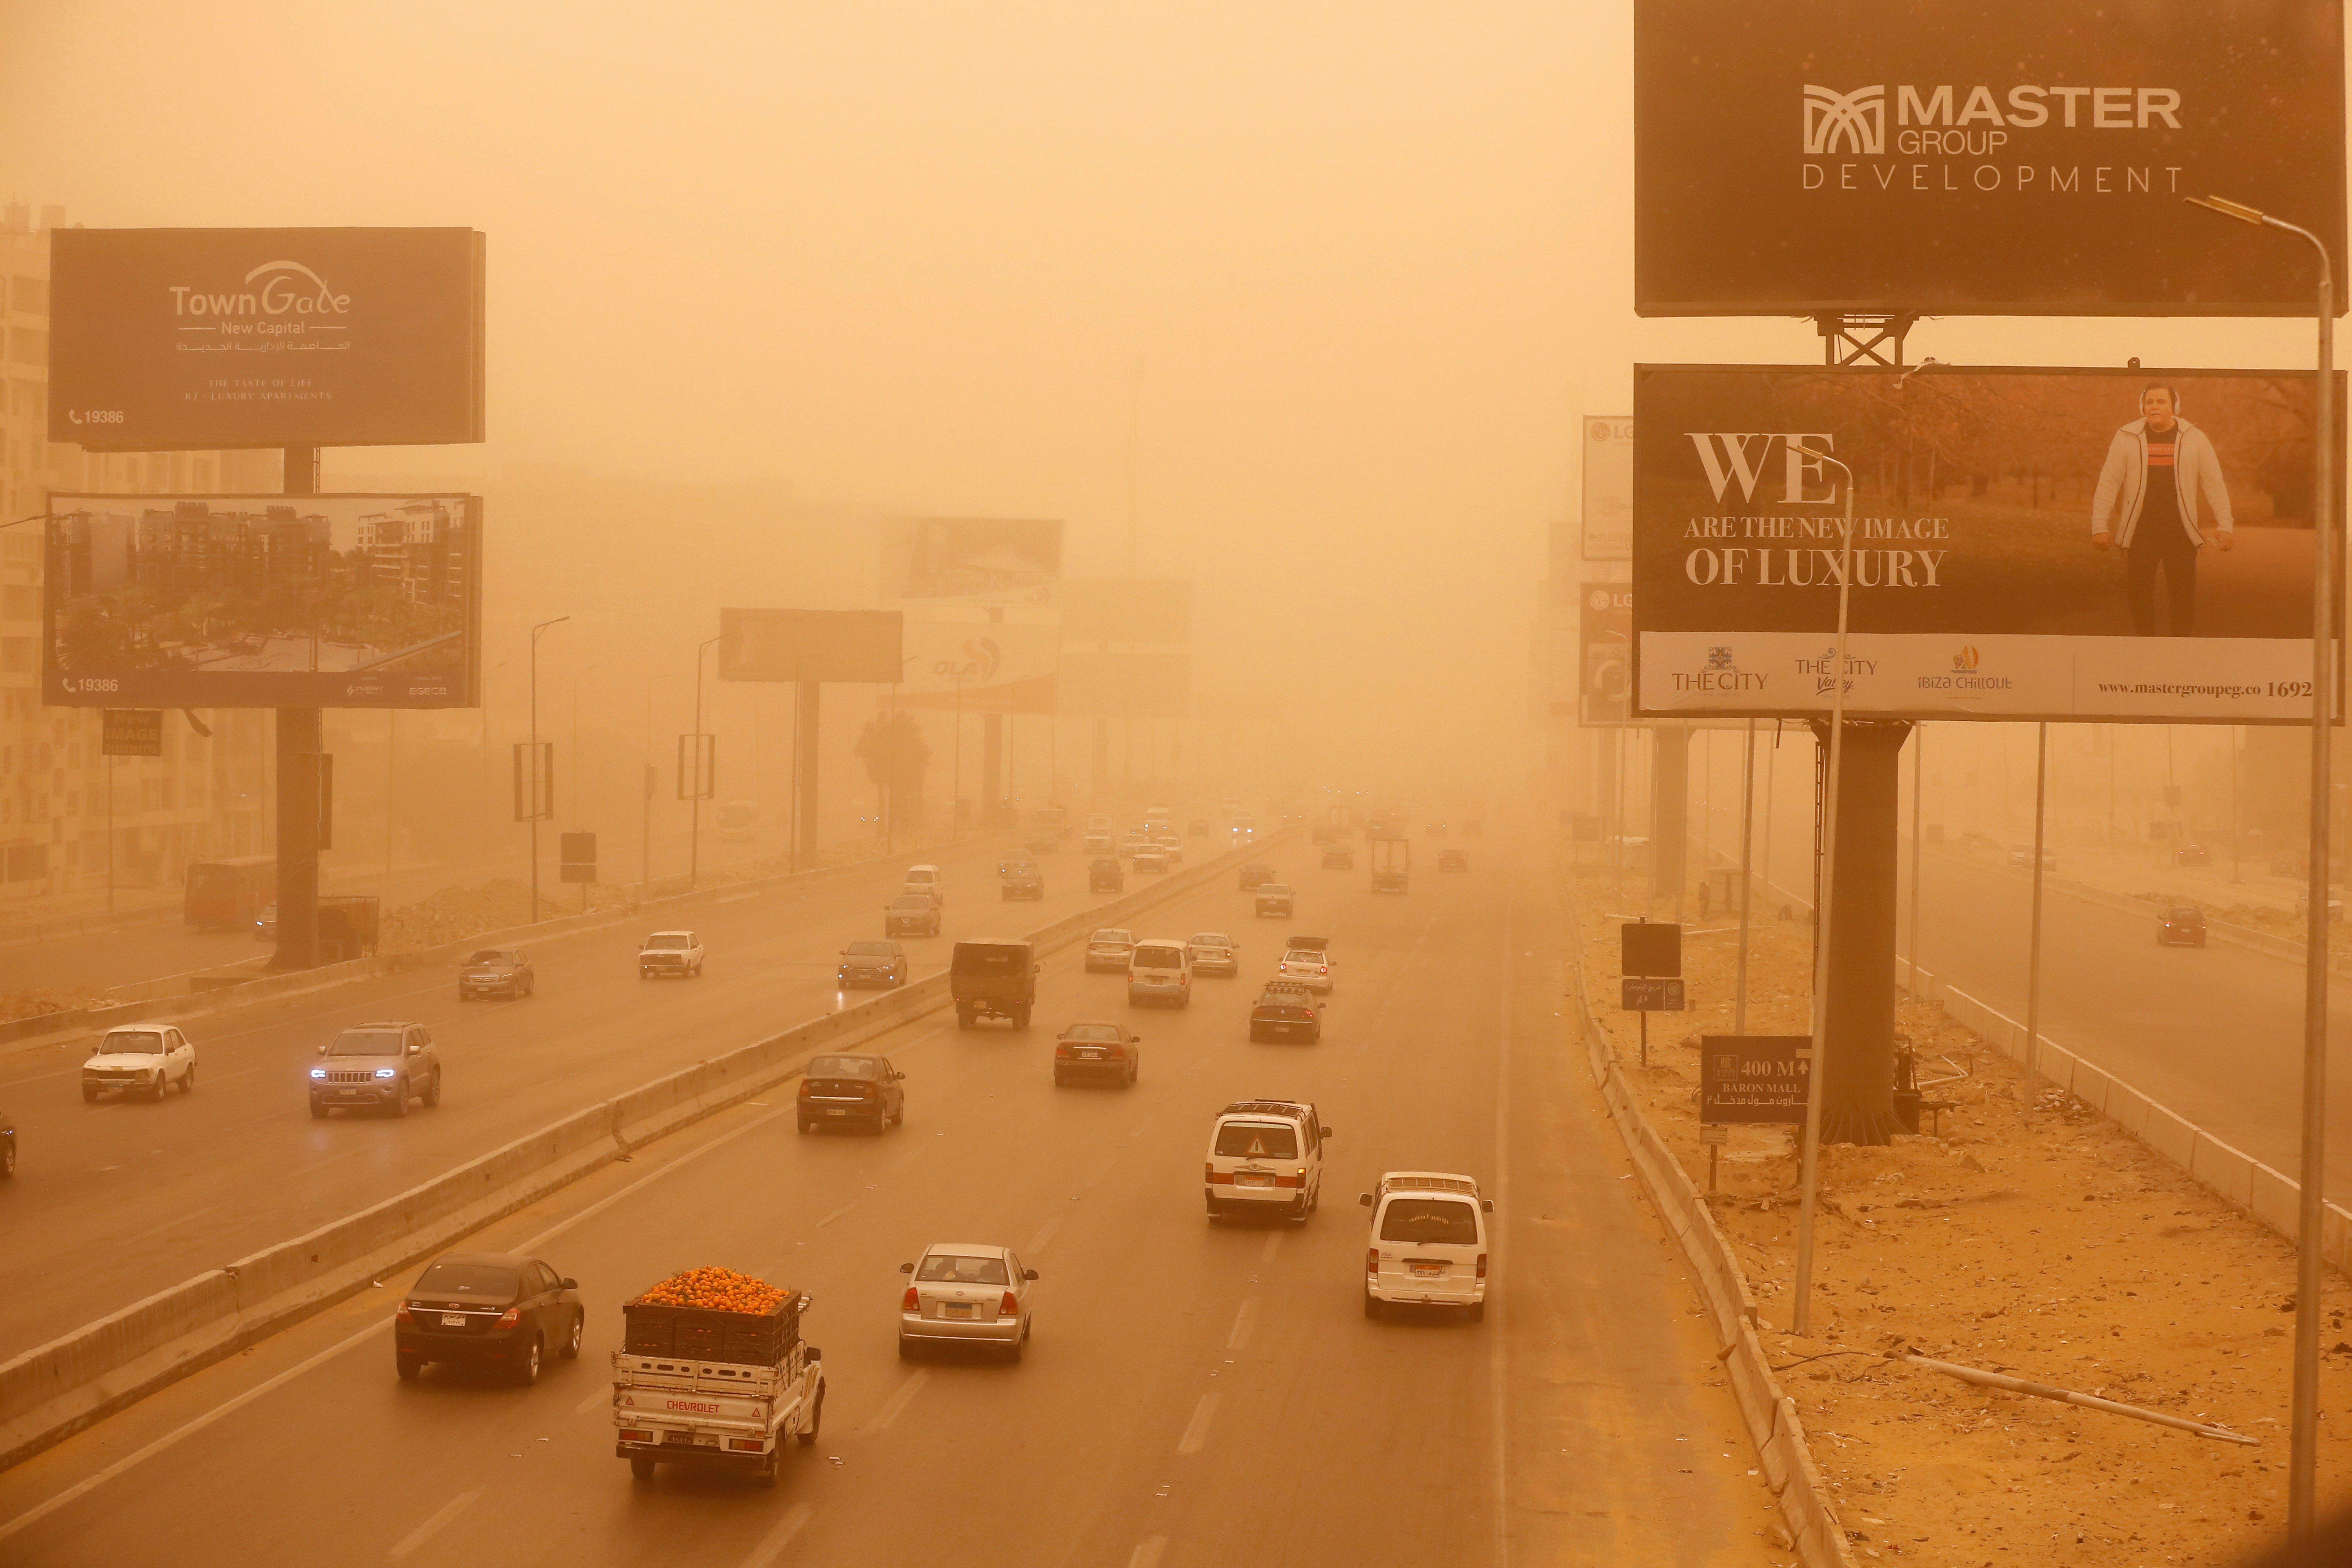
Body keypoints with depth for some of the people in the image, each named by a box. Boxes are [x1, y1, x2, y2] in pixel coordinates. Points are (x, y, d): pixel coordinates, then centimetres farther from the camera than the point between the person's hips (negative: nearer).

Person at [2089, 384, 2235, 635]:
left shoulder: (2194, 439, 6)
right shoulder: (2126, 438, 4)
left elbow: (2214, 483, 6)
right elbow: (2108, 483, 4)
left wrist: (2225, 525, -1)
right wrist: (2100, 526, -1)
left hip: (2180, 531, 0)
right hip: (2139, 532, 0)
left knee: (2184, 599, -1)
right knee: (2139, 596, 0)